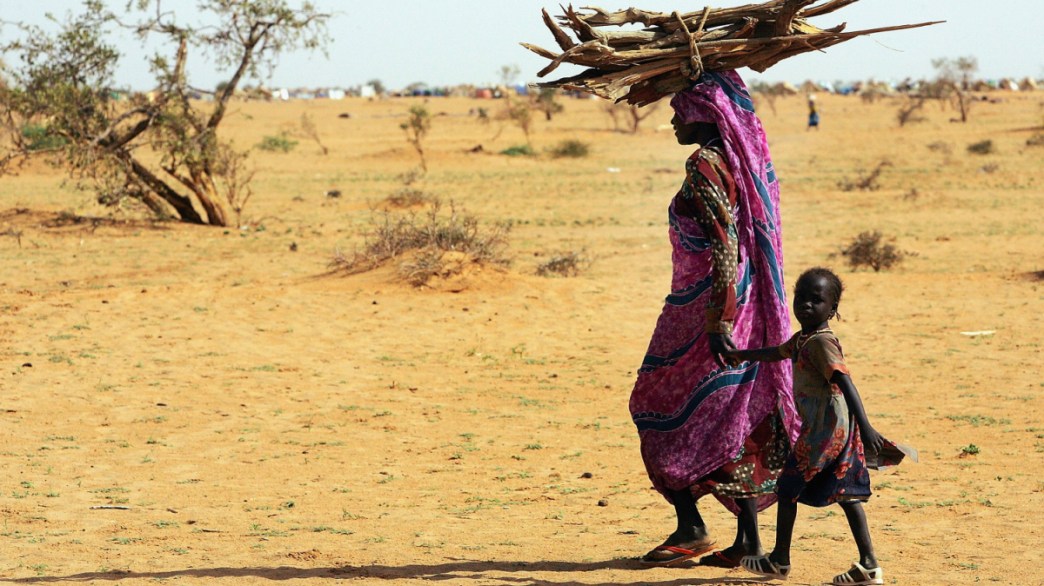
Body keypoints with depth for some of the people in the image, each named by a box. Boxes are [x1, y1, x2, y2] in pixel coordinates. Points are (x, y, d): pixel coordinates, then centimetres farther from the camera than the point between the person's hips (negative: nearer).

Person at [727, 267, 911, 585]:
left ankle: (779, 559, 15)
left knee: (788, 487, 4)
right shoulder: (803, 339, 14)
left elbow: (845, 382, -25)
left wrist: (865, 427, -33)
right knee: (845, 492, 7)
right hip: (838, 428, 9)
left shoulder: (821, 341, -16)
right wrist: (741, 356, 45)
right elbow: (777, 353, 34)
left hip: (826, 428, -9)